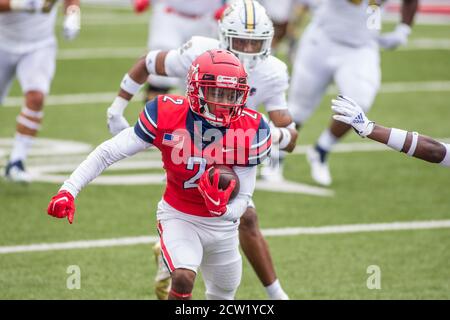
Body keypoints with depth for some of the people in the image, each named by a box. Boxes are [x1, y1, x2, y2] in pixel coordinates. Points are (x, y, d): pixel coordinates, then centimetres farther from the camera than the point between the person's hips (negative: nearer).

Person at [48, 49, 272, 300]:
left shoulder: (251, 129, -22)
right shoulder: (168, 115, -26)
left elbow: (243, 198, -16)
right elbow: (109, 152, -20)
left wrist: (222, 210, -39)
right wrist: (69, 190, -28)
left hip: (222, 225, 3)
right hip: (178, 216, -3)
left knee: (223, 297, 19)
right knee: (183, 279, -30)